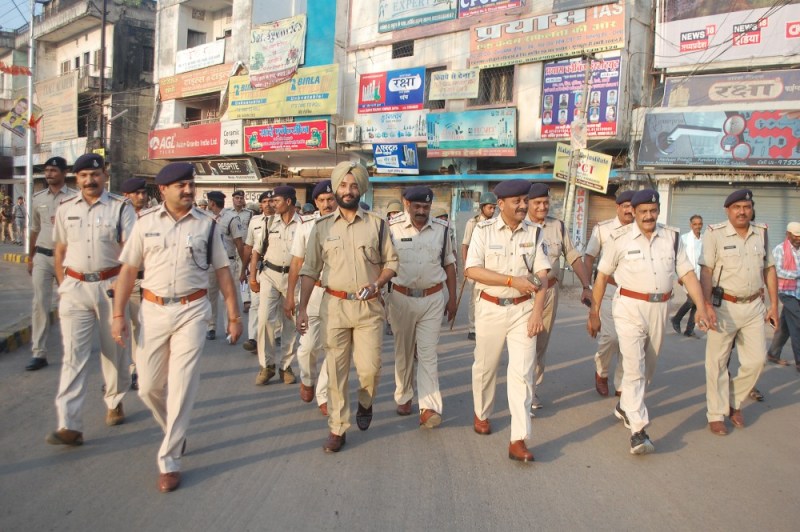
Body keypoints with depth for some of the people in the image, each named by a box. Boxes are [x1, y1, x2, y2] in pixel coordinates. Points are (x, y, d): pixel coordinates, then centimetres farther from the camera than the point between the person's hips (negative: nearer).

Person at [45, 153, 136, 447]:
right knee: (73, 355, -5)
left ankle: (115, 403, 33)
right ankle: (70, 426, -7)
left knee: (115, 351, 11)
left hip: (110, 286, -2)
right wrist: (63, 286, 9)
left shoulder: (121, 207, -2)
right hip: (75, 288, 2)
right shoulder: (65, 208, 9)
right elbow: (60, 250, 15)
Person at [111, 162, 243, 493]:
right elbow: (128, 270, 5)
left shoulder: (205, 225, 2)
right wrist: (118, 315, -1)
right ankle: (174, 432, 37)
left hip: (191, 311, -1)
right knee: (148, 387, 8)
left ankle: (169, 460, 11)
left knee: (181, 387, -2)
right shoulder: (146, 223, 3)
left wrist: (234, 315, 3)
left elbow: (222, 271, 4)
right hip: (153, 310, 2)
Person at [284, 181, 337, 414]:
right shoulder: (306, 225, 0)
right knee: (308, 345, 3)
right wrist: (290, 295, 5)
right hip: (312, 291, 0)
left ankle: (323, 394, 20)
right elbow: (296, 262, 5)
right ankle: (307, 380, 34)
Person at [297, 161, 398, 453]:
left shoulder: (377, 224, 3)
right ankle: (337, 429, 17)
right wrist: (302, 308, 0)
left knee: (369, 368, -1)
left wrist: (376, 284, -12)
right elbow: (310, 269, 5)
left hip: (369, 308, 0)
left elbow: (391, 262, 7)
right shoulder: (322, 226, 5)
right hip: (334, 306, 1)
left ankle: (365, 404, 33)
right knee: (336, 370, 4)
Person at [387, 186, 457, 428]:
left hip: (433, 298, 1)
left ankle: (429, 407, 0)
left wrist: (452, 297, 9)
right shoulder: (392, 228, -8)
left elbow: (449, 264, 9)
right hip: (402, 297, 0)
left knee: (428, 354, -1)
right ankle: (403, 398, 31)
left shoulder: (441, 228, 1)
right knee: (404, 352, 14)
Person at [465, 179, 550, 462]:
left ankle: (518, 441, 0)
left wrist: (537, 311, -12)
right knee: (485, 366, 15)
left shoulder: (534, 232, 0)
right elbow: (471, 270, -15)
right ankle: (481, 413, 42)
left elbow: (542, 275, -2)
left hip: (523, 309, 1)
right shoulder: (484, 230, -6)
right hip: (490, 308, -1)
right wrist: (512, 280, -20)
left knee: (522, 372, -4)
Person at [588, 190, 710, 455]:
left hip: (660, 308, 5)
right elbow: (602, 276, -1)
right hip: (630, 307, -5)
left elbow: (687, 274, 2)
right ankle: (638, 430, -10)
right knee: (634, 367, -11)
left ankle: (625, 406, 41)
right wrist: (594, 313, -2)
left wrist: (701, 307, -10)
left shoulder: (671, 237, 4)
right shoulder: (620, 238, -6)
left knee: (648, 366, 18)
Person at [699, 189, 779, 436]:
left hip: (754, 307, 5)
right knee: (718, 362, 3)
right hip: (724, 306, -4)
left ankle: (734, 402, 28)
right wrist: (707, 306, -19)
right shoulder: (715, 234, -8)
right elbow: (706, 272, -12)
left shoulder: (761, 233, 8)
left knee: (756, 359, 6)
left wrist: (774, 305, 10)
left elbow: (769, 270, 14)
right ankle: (716, 415, 15)